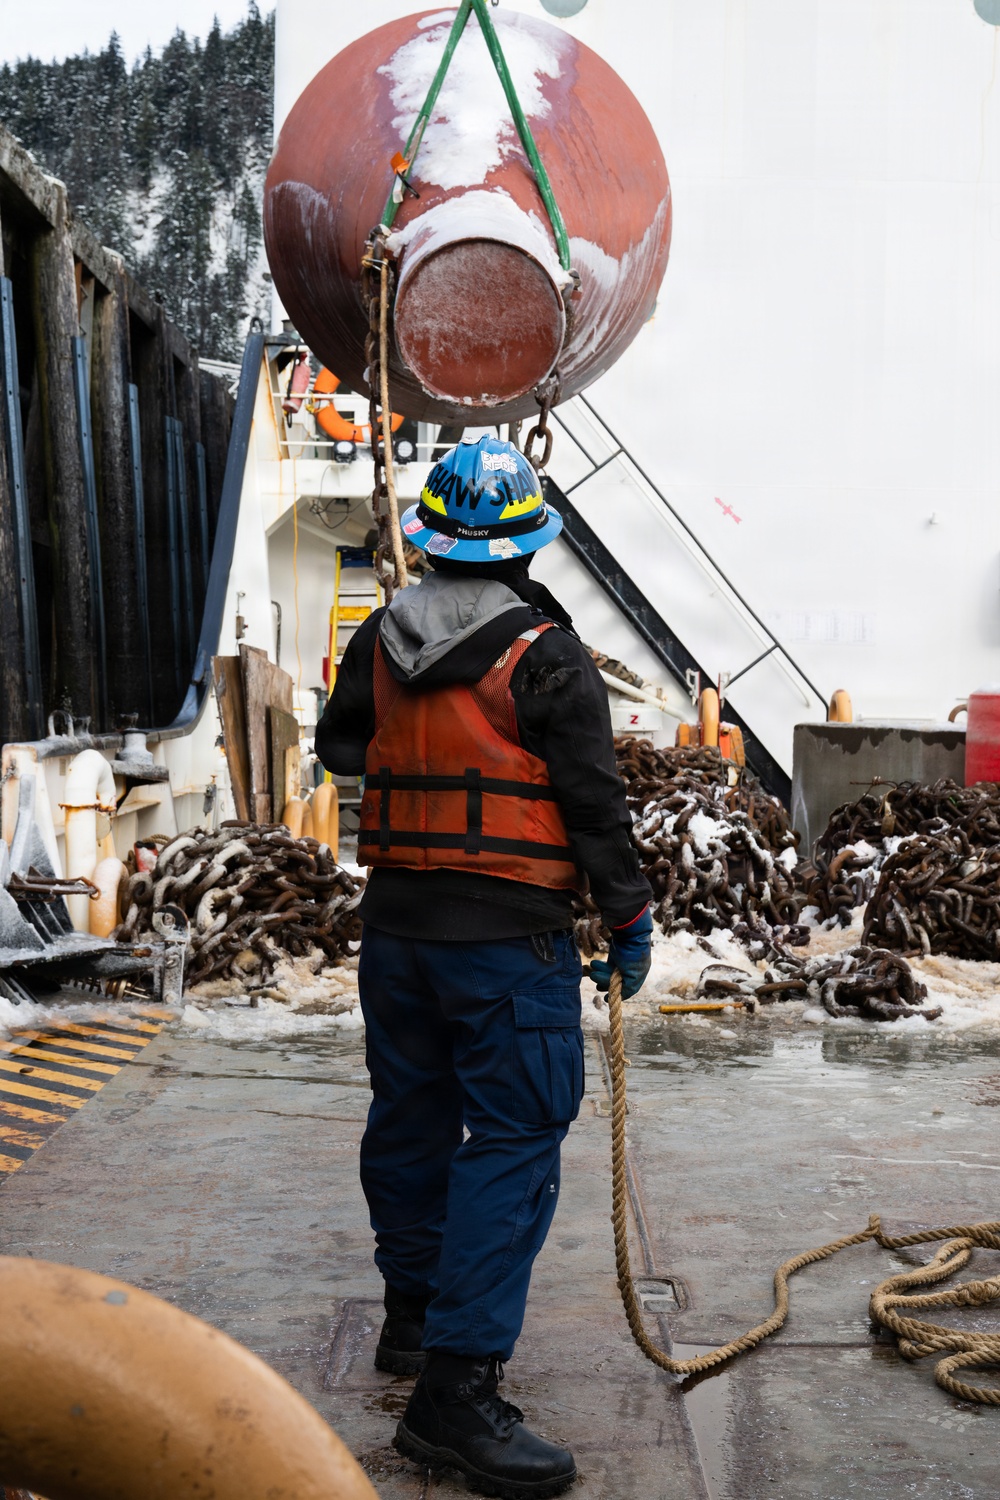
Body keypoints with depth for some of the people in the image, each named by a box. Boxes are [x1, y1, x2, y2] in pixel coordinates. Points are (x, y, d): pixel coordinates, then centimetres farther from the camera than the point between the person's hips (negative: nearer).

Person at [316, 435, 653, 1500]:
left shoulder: (380, 640, 4)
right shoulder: (549, 659, -12)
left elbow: (338, 746, 19)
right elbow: (594, 804, -10)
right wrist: (629, 916, 2)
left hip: (394, 924, 7)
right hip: (508, 936, -6)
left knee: (411, 1119, 19)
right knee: (513, 1143, -1)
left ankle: (414, 1317, 37)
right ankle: (455, 1392, -1)